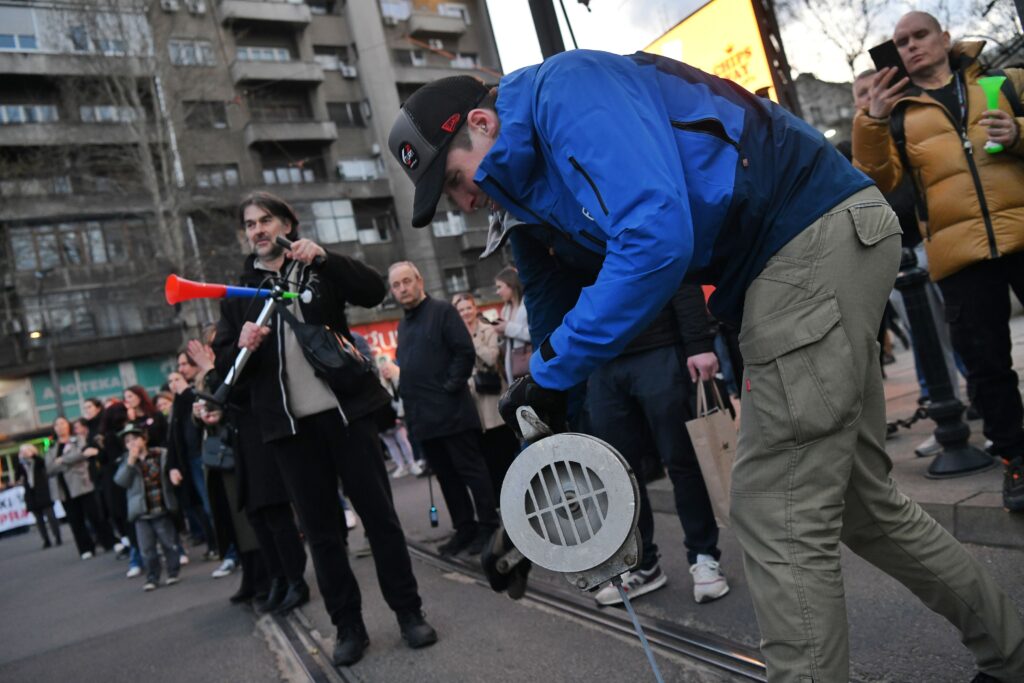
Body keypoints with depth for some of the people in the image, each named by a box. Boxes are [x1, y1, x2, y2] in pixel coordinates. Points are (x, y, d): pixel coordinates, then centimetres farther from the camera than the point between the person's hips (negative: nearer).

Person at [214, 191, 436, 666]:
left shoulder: (320, 270, 9)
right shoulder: (238, 293, 12)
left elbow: (374, 291, -7)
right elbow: (223, 365, 8)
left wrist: (324, 258, -17)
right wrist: (242, 346, -13)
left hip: (345, 410, -1)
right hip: (289, 425, 2)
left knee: (379, 513, 2)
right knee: (320, 529, 6)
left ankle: (409, 612, 14)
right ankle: (348, 626, 17)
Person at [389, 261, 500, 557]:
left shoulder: (442, 311, -3)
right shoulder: (403, 324, 18)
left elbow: (465, 352, -11)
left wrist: (451, 387, -15)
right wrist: (409, 400, 12)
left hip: (451, 411, -7)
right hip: (423, 417, 8)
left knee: (471, 471, -2)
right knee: (446, 476, 11)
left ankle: (488, 526, 7)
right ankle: (464, 528, 20)